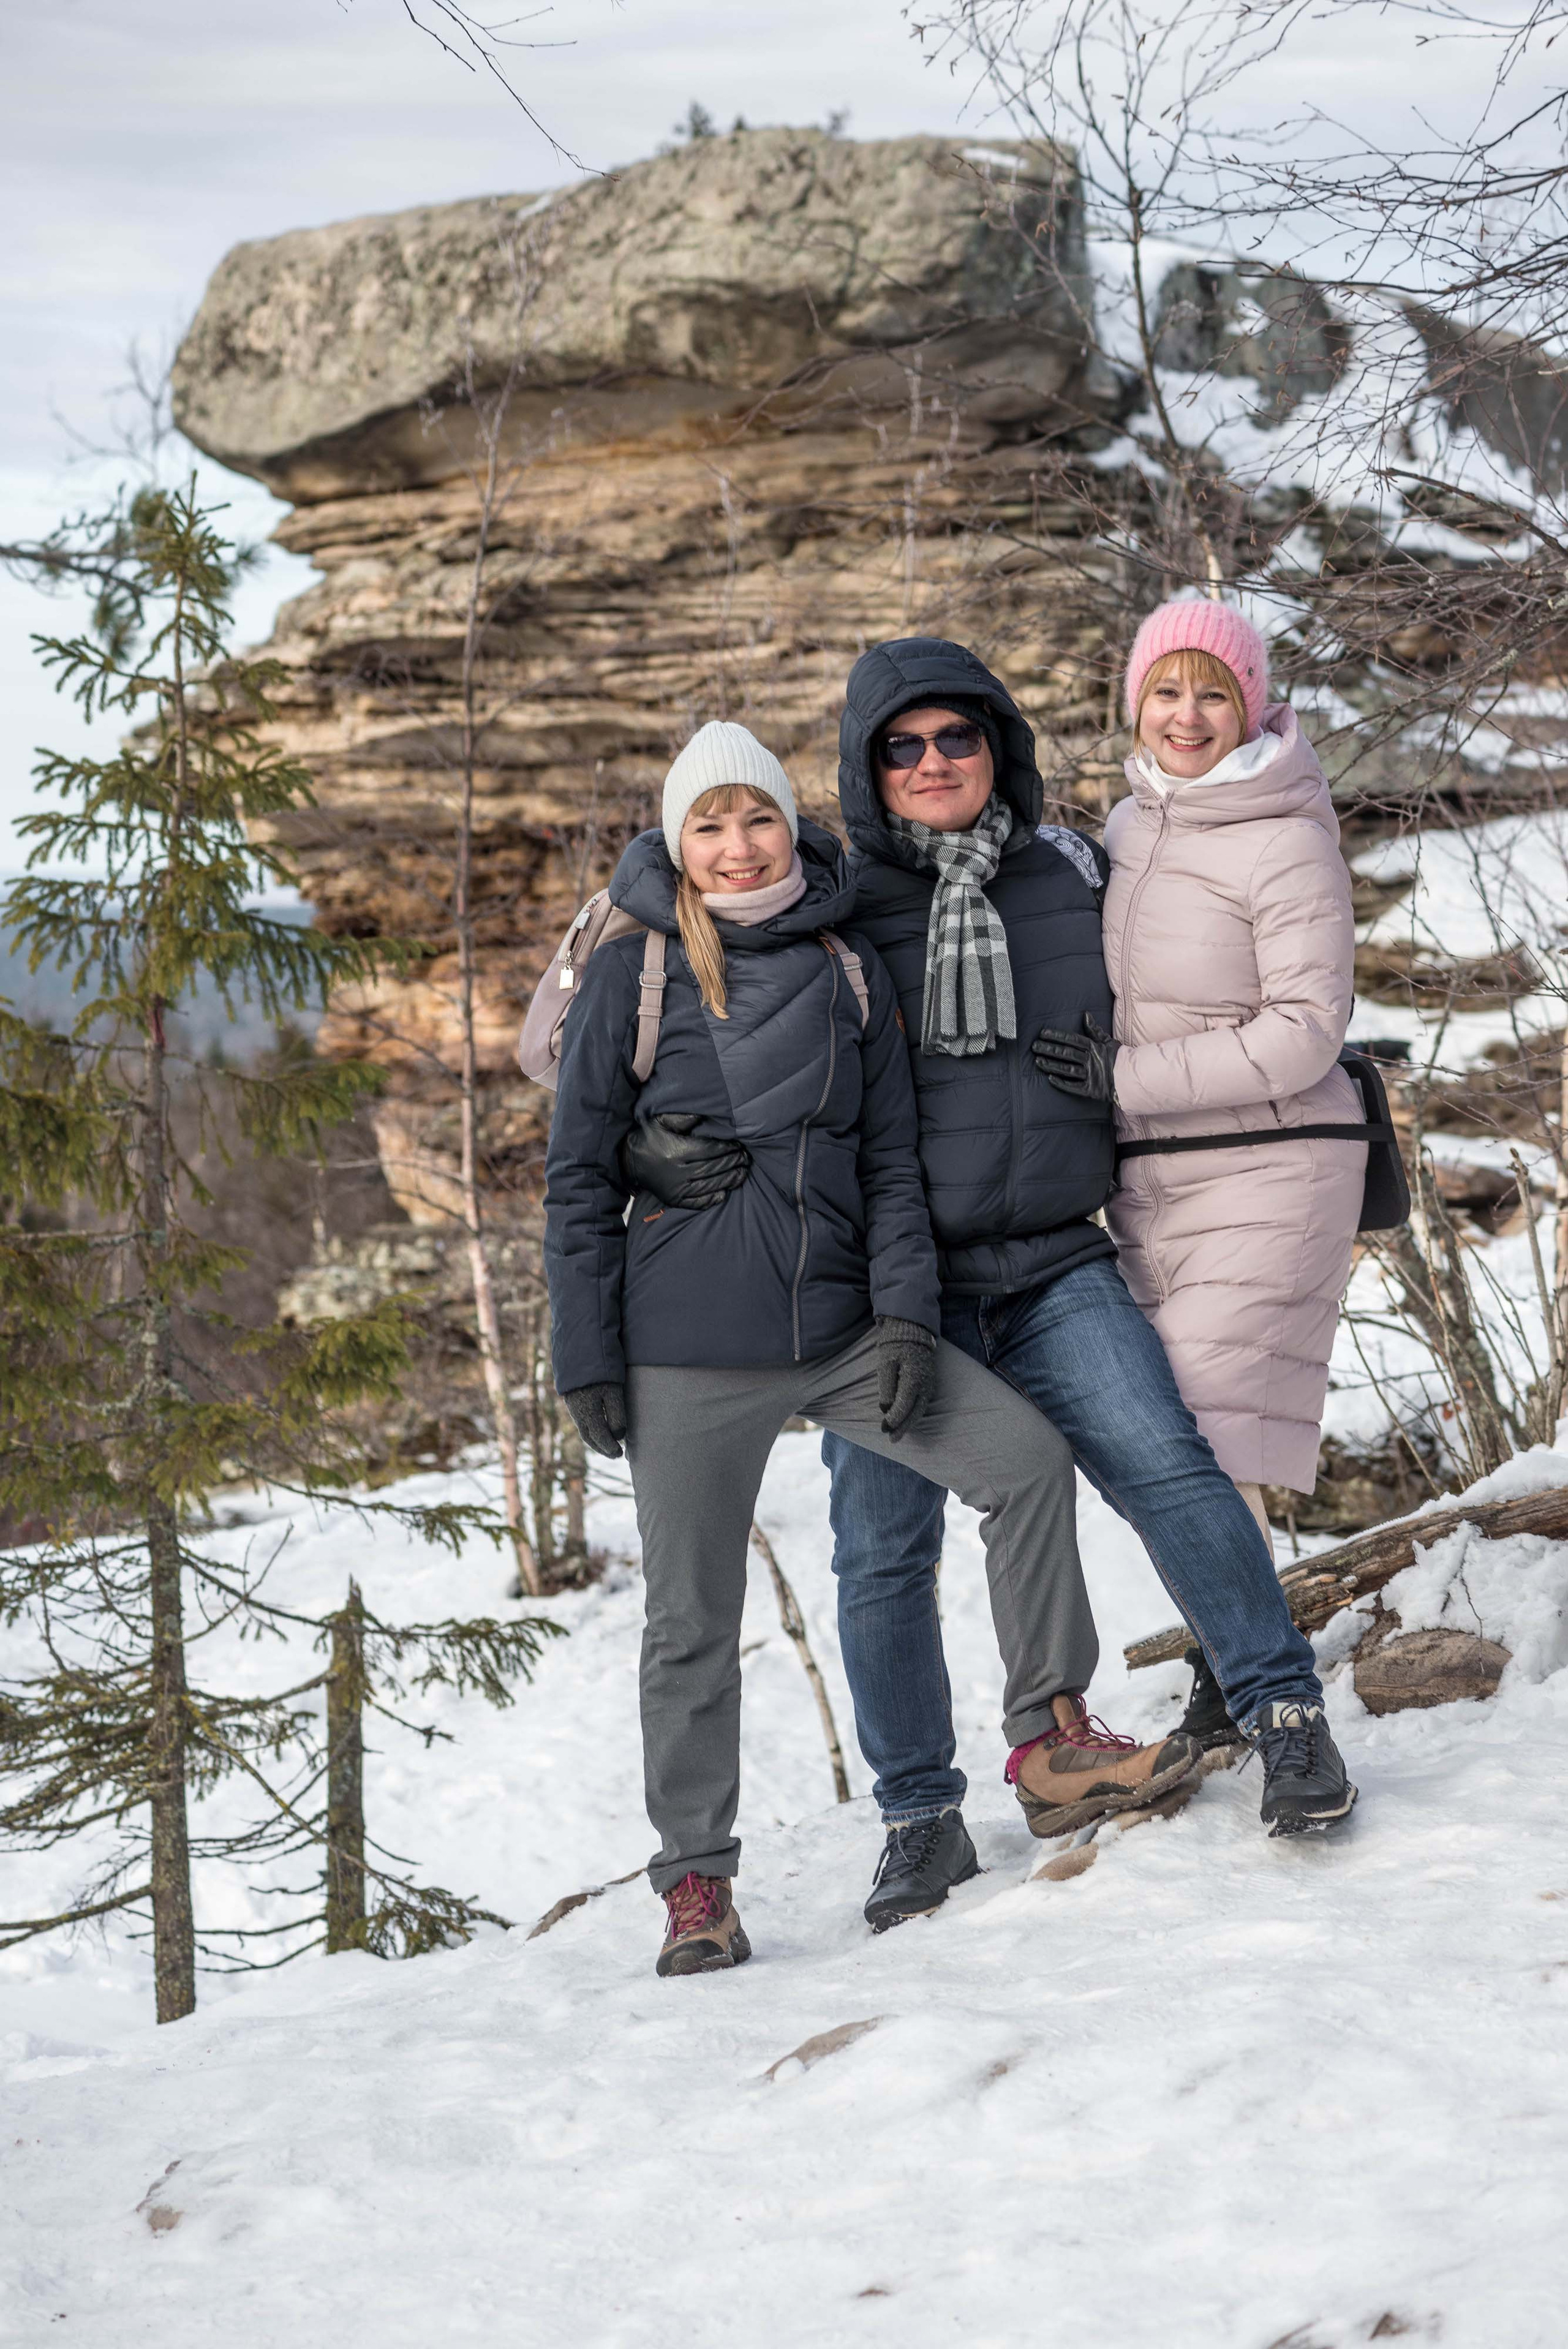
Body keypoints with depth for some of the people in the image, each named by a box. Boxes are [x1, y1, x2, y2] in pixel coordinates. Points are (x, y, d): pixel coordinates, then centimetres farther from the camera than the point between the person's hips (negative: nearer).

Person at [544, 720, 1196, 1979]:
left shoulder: (850, 972, 7)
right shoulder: (630, 975, -3)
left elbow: (892, 1159, 9)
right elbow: (580, 1179, -1)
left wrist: (905, 1313, -4)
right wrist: (587, 1359, -5)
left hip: (839, 1329, 3)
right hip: (690, 1351, -3)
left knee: (1029, 1454, -7)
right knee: (693, 1621, 2)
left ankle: (1053, 1737, 5)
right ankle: (696, 1880, 15)